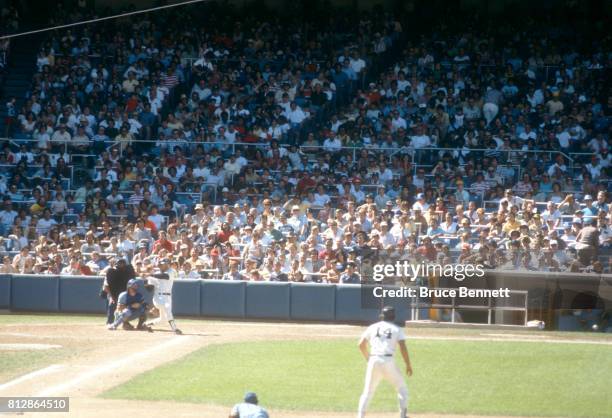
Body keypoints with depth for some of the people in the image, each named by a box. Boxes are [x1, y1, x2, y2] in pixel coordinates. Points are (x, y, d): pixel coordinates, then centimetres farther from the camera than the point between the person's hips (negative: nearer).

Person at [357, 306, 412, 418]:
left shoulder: (373, 327, 13)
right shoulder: (397, 329, 7)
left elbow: (361, 344, 10)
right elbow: (403, 348, -4)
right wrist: (408, 365, 3)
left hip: (374, 361, 2)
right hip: (388, 361, -2)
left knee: (368, 391, 11)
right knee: (402, 388, 14)